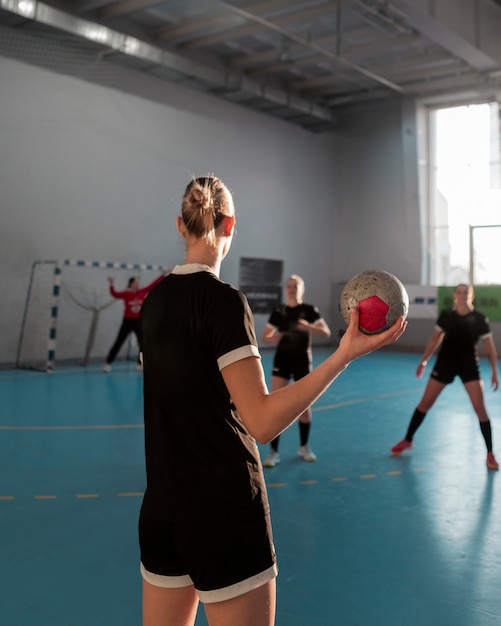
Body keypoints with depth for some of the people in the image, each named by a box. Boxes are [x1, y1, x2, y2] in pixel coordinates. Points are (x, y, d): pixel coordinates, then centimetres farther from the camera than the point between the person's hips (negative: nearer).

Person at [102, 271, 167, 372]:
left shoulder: (142, 292, 0)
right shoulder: (126, 293, -8)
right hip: (128, 321, -3)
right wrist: (112, 284, -38)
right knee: (118, 343, -1)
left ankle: (140, 364, 14)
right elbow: (115, 294, -21)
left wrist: (163, 275, -3)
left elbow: (153, 284, 0)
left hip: (139, 321, 3)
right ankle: (108, 364, 4)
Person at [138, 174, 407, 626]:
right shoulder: (224, 301, -16)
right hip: (224, 512, -7)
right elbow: (262, 422, -22)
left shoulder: (156, 299, 5)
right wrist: (344, 355, -26)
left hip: (161, 508, 7)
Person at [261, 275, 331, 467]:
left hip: (302, 361, -1)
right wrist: (273, 338, -18)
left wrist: (309, 327, -30)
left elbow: (326, 332, -12)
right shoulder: (278, 312, 3)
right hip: (282, 361, 1)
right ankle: (273, 451, 0)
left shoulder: (309, 310, -3)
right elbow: (264, 338, 5)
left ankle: (304, 446, 26)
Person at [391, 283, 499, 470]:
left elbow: (489, 346, -3)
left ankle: (490, 454, 3)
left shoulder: (479, 319, -8)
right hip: (445, 363, 2)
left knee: (480, 408, -9)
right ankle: (407, 440, 23)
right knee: (425, 402, 6)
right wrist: (423, 361, 8)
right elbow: (435, 339, 8)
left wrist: (494, 371, -7)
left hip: (469, 365, -1)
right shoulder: (446, 316, -3)